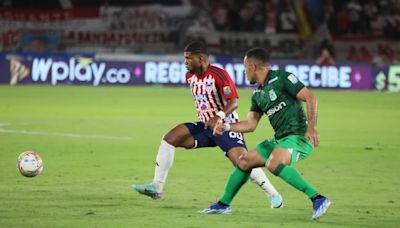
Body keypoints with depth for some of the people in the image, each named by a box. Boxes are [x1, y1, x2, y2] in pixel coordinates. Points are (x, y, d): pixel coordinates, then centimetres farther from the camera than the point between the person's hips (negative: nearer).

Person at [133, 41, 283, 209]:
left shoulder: (219, 75, -19)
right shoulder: (190, 76, 5)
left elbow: (233, 102, -29)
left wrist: (219, 116, -45)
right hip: (205, 126, 7)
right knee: (170, 138, -9)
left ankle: (274, 195, -7)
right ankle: (157, 187, -9)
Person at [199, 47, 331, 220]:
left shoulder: (282, 78, -10)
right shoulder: (257, 95, 16)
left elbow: (310, 97, -16)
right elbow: (250, 124, 20)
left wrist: (311, 127, -25)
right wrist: (226, 127, 9)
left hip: (298, 136, -9)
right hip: (280, 139, 9)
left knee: (273, 164, -34)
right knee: (244, 162, 13)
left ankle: (318, 199, -33)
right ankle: (223, 204, 29)